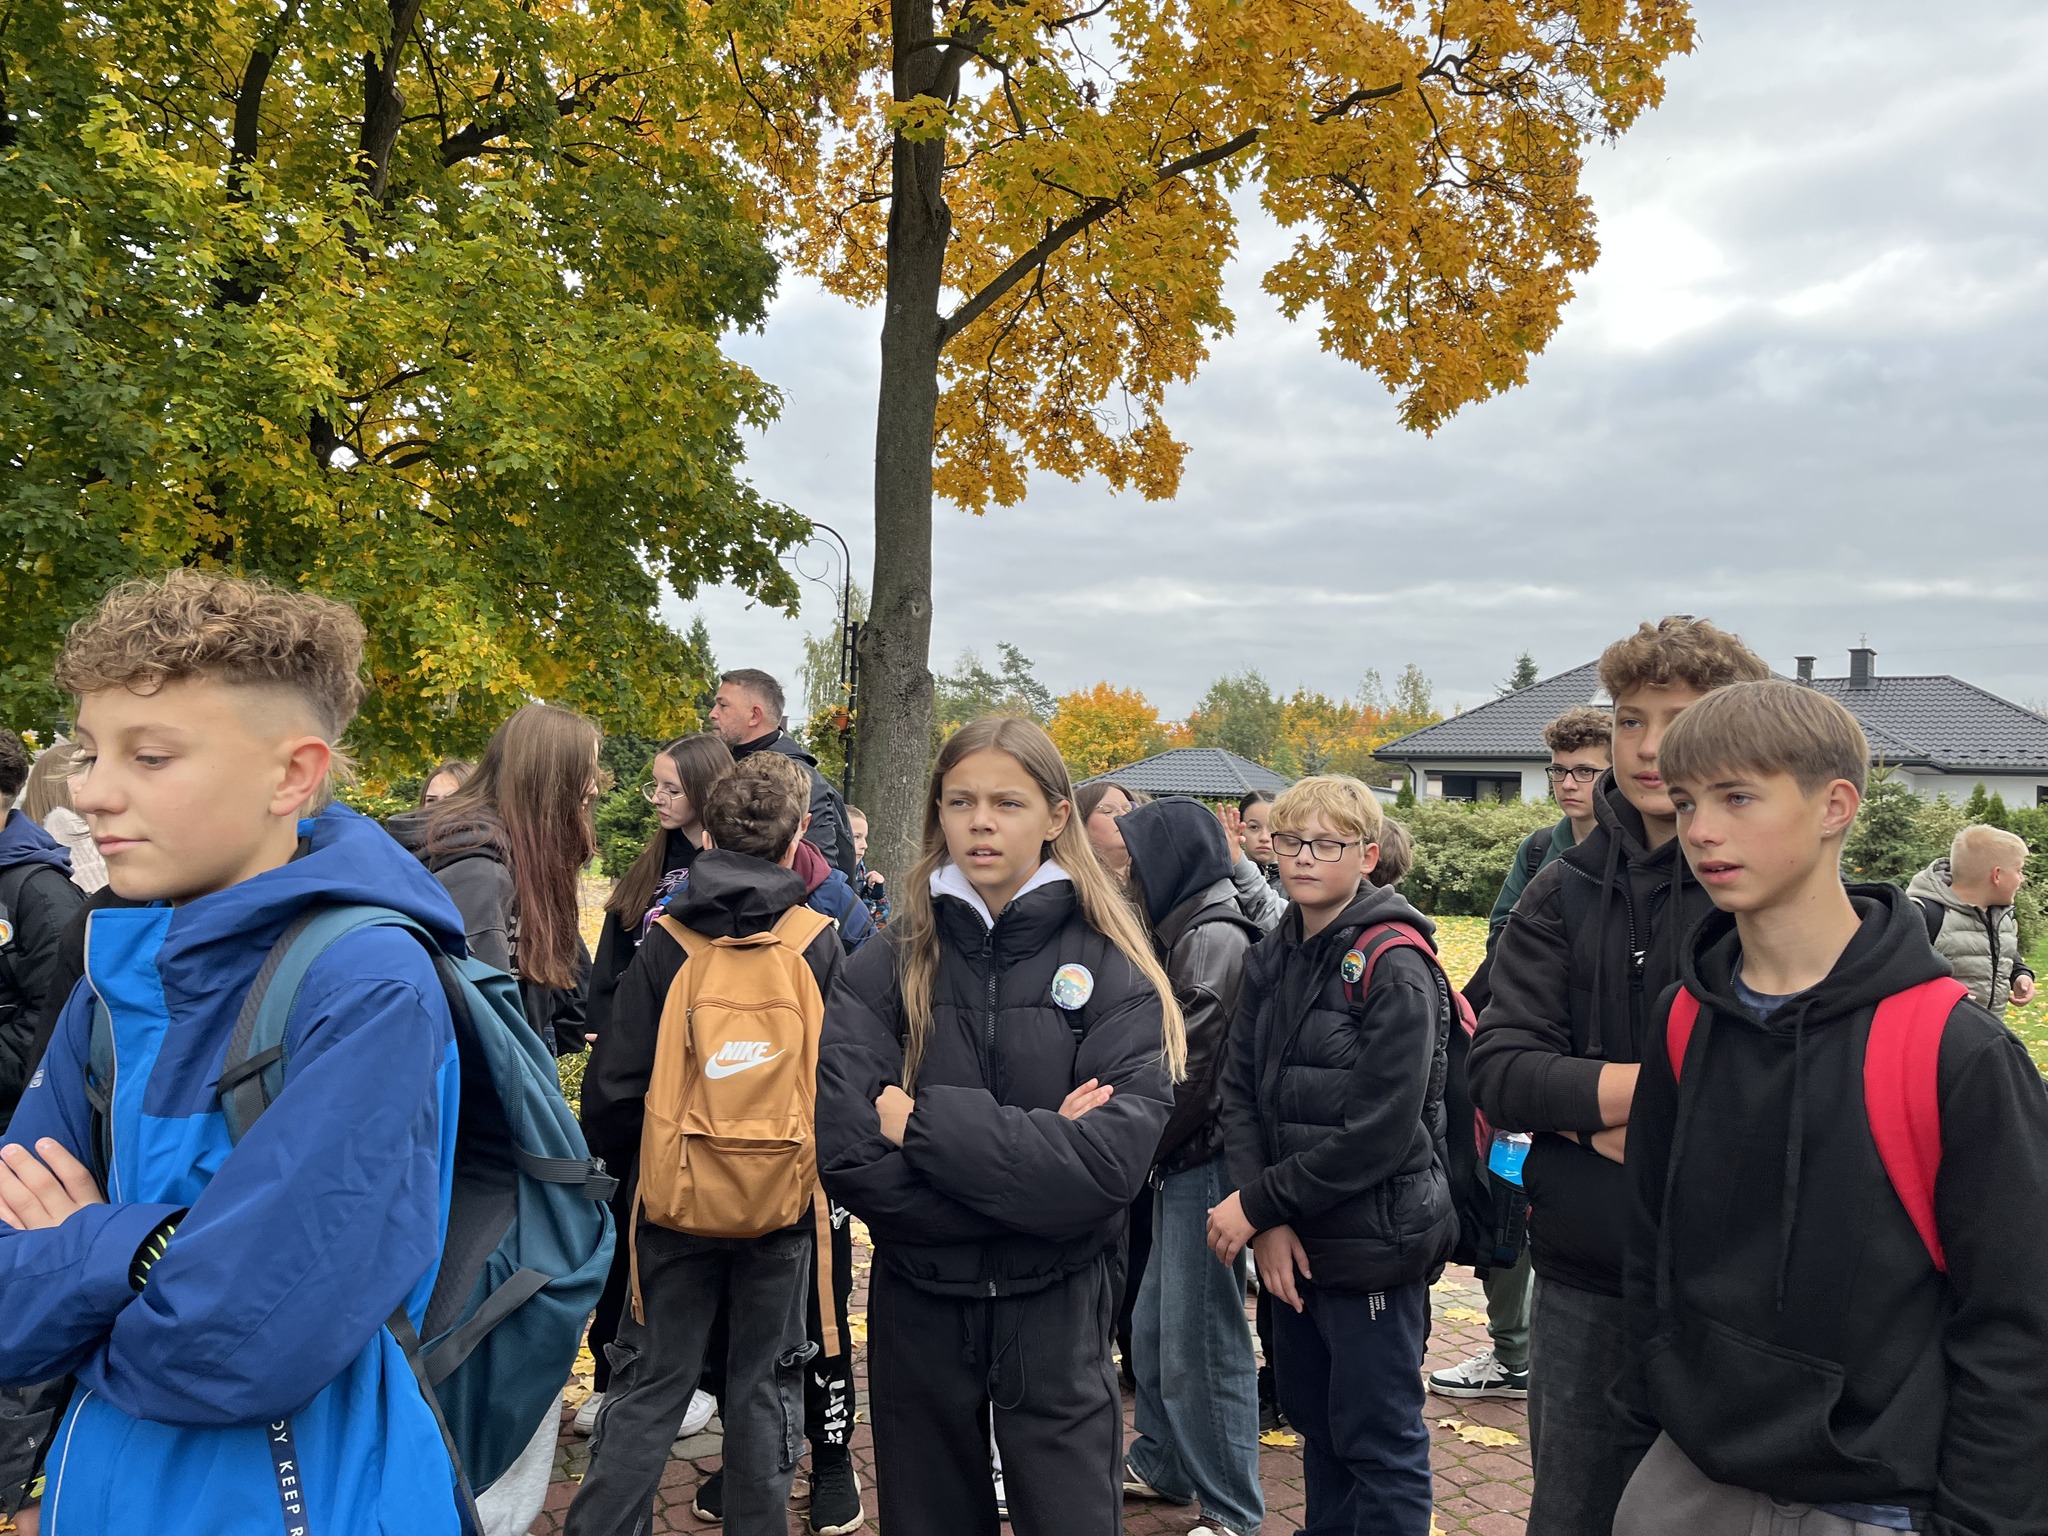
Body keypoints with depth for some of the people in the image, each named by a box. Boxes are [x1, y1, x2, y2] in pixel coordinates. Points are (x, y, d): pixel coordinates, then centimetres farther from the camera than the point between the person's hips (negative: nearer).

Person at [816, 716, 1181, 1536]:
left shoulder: (1112, 970, -8)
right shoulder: (885, 966, -5)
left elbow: (1112, 1159, -20)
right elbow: (847, 1153, -17)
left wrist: (924, 1121, -21)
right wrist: (1037, 1161, -20)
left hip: (1055, 1313, -1)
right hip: (917, 1308, 2)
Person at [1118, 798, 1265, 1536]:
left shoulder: (1214, 940, -15)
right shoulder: (1187, 934, 14)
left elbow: (1192, 1070, -18)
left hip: (1204, 1163, -9)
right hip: (1181, 1164, 9)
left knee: (1199, 1344, -1)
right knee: (1153, 1329, 19)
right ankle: (1162, 1463, 35)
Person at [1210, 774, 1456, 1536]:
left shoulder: (1394, 967, -16)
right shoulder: (1272, 958, 6)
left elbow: (1378, 1133, -20)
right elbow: (1240, 1092, 2)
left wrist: (1257, 1202, -15)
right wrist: (1269, 1220, -11)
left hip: (1372, 1244, -7)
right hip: (1293, 1240, 7)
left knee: (1378, 1440, 6)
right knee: (1312, 1417, 21)